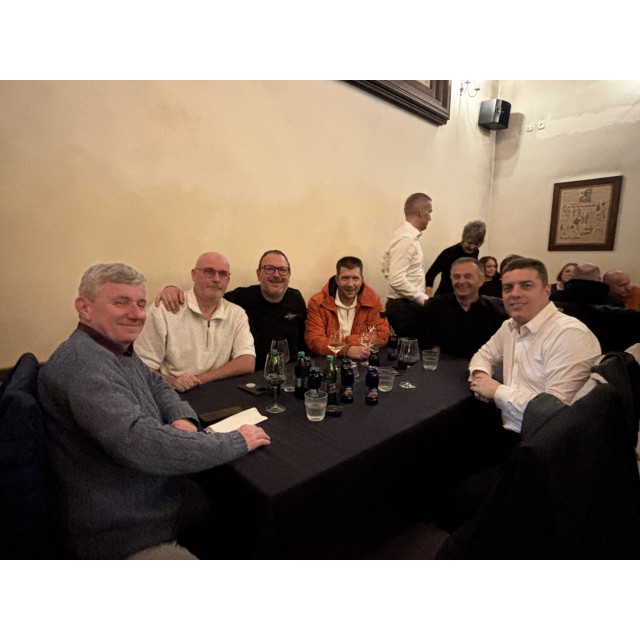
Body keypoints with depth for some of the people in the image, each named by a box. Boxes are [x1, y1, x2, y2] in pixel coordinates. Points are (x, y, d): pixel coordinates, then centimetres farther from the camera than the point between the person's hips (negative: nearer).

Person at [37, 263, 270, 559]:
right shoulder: (84, 364, -27)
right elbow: (142, 443, -35)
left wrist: (182, 418, -10)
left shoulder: (117, 349, 6)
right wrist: (236, 442, -24)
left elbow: (156, 386, 15)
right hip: (126, 541, -9)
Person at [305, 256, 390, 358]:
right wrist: (346, 349, -27)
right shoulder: (318, 302, -6)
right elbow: (314, 340, -13)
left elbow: (382, 335, -4)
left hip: (363, 361, 3)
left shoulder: (373, 300, 0)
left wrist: (347, 340, -13)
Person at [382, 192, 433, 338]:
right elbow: (397, 280, -25)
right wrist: (423, 298, -16)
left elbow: (388, 270, 17)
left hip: (407, 305, 9)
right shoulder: (406, 239, -18)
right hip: (405, 307, -9)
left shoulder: (407, 235, 11)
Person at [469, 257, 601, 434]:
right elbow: (485, 355, 21)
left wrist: (497, 390, -16)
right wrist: (480, 375, -2)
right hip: (509, 430, 7)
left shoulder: (570, 334, -20)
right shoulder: (509, 326, 7)